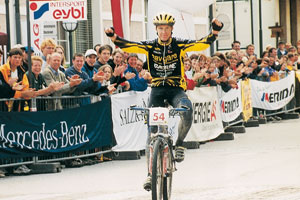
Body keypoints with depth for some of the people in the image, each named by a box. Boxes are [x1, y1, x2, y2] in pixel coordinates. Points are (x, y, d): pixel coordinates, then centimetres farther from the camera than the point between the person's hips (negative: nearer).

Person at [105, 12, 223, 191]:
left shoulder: (179, 45, -3)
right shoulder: (150, 46, 1)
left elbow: (202, 44, -12)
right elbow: (128, 46, -6)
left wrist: (215, 32, -28)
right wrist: (114, 37, -22)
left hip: (176, 88, -2)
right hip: (157, 89, 2)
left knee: (187, 111, -34)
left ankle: (179, 143, -6)